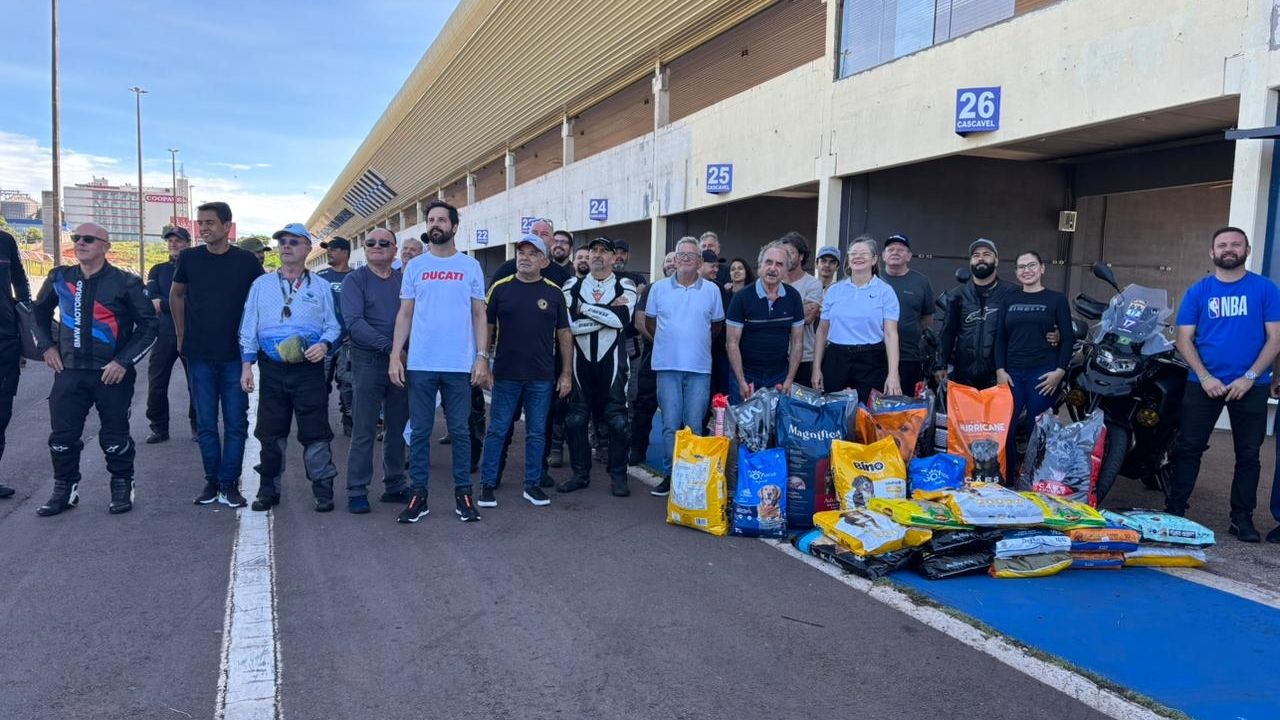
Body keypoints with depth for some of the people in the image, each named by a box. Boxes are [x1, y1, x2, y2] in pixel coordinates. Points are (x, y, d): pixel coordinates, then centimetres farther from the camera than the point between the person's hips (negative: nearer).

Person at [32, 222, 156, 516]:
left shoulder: (125, 283, -6)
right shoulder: (60, 278, 6)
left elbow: (148, 325, -4)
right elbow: (39, 311, 24)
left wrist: (124, 361, -12)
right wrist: (47, 345, 11)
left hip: (112, 373, -4)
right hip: (69, 371, 4)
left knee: (115, 436, 4)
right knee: (62, 435, 5)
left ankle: (122, 488, 22)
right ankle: (64, 491, 21)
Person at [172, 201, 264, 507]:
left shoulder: (246, 261, -2)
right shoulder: (189, 258, 2)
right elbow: (176, 295, 17)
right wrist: (182, 335, 14)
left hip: (235, 355, -1)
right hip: (199, 355, 1)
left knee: (236, 423, 1)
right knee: (206, 424, 7)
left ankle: (229, 484, 10)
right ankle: (212, 482, 18)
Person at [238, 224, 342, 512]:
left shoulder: (321, 287, 7)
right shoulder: (261, 284, 11)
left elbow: (333, 326, 7)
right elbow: (249, 327, 9)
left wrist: (325, 344, -14)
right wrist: (246, 364, 2)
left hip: (310, 369, -2)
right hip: (271, 370, 2)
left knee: (315, 431, -1)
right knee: (270, 432, 8)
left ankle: (323, 489, 7)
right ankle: (269, 489, 20)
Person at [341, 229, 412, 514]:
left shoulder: (403, 280, 11)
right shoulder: (355, 280, 0)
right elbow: (354, 322, -13)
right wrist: (388, 347, -21)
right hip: (368, 361, -4)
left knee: (397, 428, 11)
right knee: (364, 431, -1)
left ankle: (395, 485, 21)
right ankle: (356, 491, 7)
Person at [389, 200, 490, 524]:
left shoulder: (470, 266, 5)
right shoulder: (414, 266, 7)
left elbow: (479, 315, 5)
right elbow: (404, 314, 7)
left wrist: (482, 357, -4)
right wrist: (395, 356, -2)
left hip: (460, 365, -1)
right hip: (420, 364, 1)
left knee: (459, 430, 6)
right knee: (419, 431, 6)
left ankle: (463, 492, 16)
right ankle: (418, 494, 16)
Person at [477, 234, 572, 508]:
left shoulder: (554, 292, 4)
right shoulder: (501, 288, 2)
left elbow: (564, 334, 6)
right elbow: (486, 328, 6)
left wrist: (566, 373, 2)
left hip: (542, 377, 1)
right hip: (505, 374, -1)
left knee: (537, 433, 8)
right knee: (497, 431, 4)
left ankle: (532, 485, 19)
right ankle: (487, 485, 13)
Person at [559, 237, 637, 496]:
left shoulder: (625, 287, 1)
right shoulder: (573, 287, 5)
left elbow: (623, 319, -18)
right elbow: (570, 324, -11)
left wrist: (586, 308, -12)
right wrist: (608, 313, -14)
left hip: (612, 361, -2)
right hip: (581, 361, 2)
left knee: (617, 420, 0)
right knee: (575, 419, 6)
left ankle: (618, 476, 12)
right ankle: (580, 474, 19)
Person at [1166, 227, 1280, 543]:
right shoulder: (1198, 291, 3)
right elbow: (1184, 338, 0)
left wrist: (1249, 377, -13)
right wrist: (1205, 377, -11)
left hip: (1250, 385, 0)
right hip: (1203, 383, 0)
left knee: (1248, 454, 7)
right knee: (1189, 448, 3)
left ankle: (1242, 518, 17)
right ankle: (1174, 510, 11)